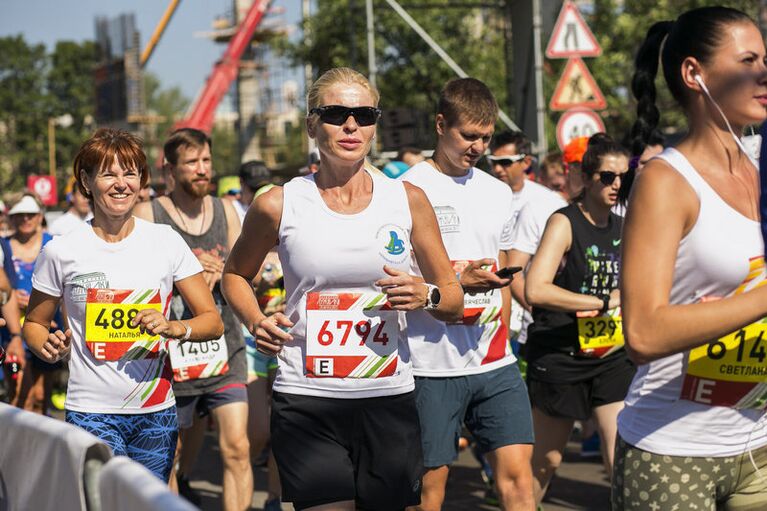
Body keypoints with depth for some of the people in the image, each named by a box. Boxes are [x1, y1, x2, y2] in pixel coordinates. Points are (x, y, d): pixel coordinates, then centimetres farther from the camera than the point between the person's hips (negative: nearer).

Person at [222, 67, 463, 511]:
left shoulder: (408, 200, 4)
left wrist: (426, 296, -10)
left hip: (389, 399, 2)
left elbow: (454, 300, 12)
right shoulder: (279, 206, 0)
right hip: (307, 403, -2)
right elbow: (236, 275, 19)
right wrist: (256, 321, -1)